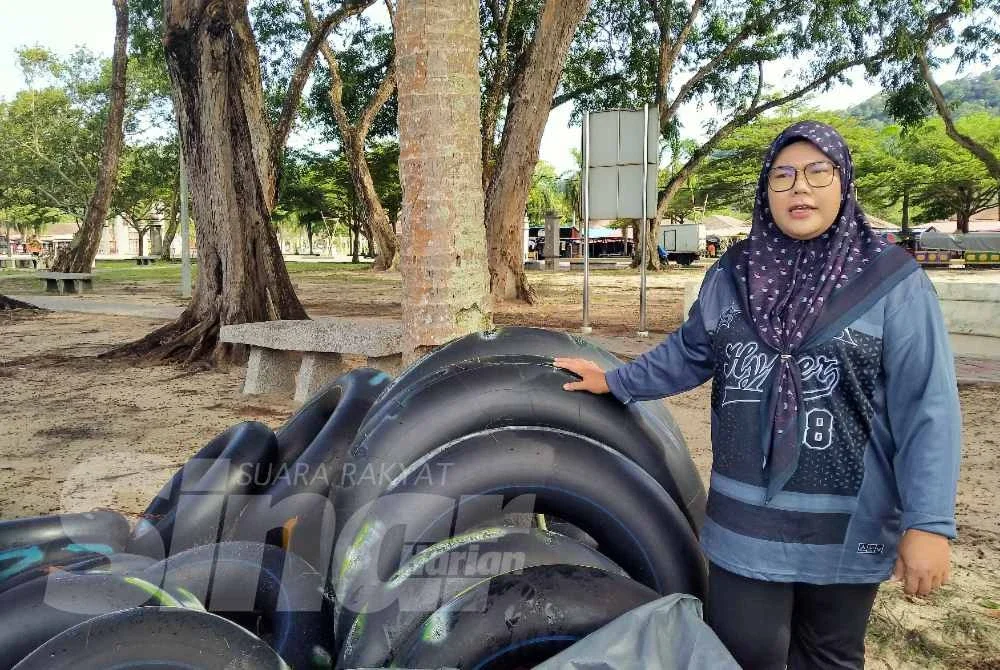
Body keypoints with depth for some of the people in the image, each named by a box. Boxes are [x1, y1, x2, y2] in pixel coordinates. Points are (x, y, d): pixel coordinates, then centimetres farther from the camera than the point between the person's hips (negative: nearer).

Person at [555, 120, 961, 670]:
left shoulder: (892, 282, -8)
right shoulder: (732, 275, 3)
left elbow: (927, 410, -11)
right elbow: (689, 354, 16)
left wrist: (929, 523, -16)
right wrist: (614, 382, 15)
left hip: (848, 528, -2)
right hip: (746, 521, 2)